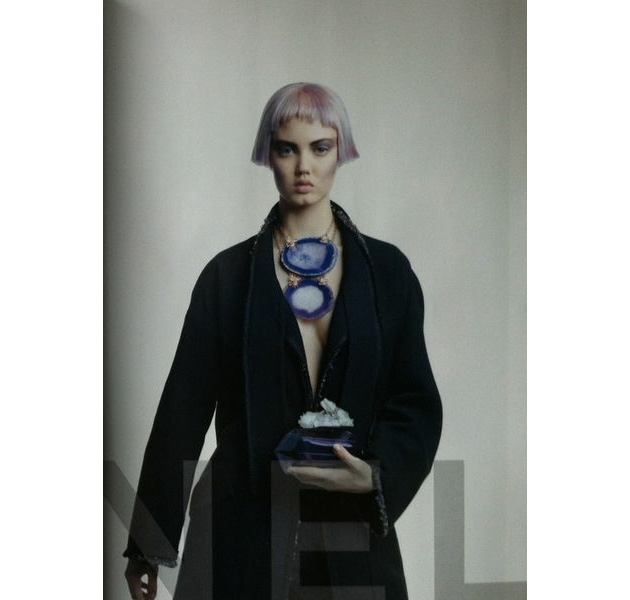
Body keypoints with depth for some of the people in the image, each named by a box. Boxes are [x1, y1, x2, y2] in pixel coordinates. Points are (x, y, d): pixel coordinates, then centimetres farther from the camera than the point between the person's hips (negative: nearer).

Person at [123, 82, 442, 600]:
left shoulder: (386, 269, 3)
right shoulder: (228, 274, 1)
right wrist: (148, 546, 0)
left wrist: (375, 475, -16)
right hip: (244, 523, -1)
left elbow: (416, 402, 4)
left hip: (354, 522, 1)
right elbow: (185, 405, 1)